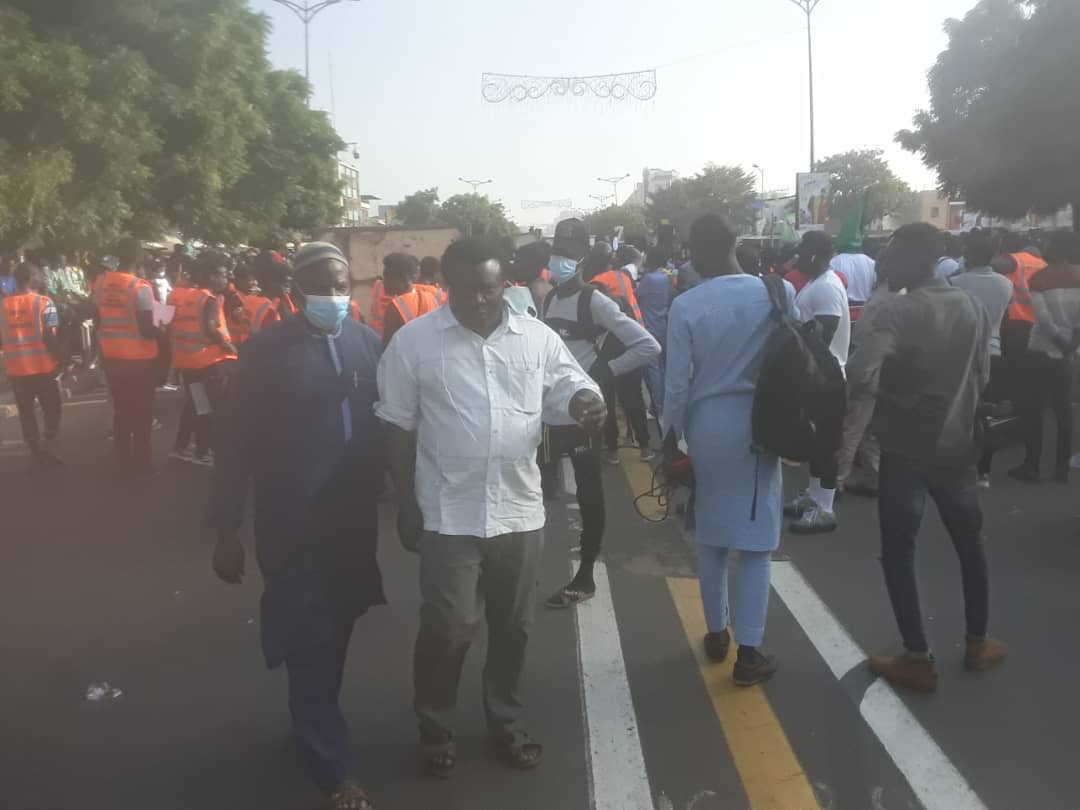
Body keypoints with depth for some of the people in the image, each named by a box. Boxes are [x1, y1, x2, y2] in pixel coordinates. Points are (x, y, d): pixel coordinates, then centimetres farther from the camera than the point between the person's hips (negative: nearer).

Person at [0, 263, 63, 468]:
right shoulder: (43, 302, -10)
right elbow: (50, 337, -15)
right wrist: (59, 359, -5)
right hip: (43, 367, -4)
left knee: (26, 413, 13)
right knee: (52, 409, 10)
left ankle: (37, 455, 17)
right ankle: (48, 451, 1)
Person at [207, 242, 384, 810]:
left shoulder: (368, 343, 1)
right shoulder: (266, 349, -9)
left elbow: (385, 425, 7)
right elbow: (235, 442, -8)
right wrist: (226, 530, -8)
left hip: (354, 522, 4)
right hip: (292, 527, -4)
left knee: (334, 637, 18)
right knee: (310, 644, 3)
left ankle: (312, 722, 43)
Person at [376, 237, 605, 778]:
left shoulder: (537, 337, 0)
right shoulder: (413, 341, -5)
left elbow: (571, 385, 4)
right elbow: (398, 428, -1)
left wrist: (586, 401, -22)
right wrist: (407, 505, -1)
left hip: (520, 509, 3)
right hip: (449, 514, -2)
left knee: (512, 628, 15)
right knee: (447, 629, 3)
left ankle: (506, 724, 36)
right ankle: (435, 732, 27)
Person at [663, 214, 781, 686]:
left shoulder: (685, 306, -8)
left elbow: (677, 382, -7)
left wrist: (671, 433, 7)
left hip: (706, 423, 1)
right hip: (759, 423, 0)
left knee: (711, 533, 16)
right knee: (755, 536, 5)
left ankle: (716, 633, 29)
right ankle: (748, 652, 6)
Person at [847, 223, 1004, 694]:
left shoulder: (899, 312, -18)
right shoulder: (972, 308, 3)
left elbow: (858, 375, -31)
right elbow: (981, 378, 11)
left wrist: (891, 391, -12)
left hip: (906, 450, -6)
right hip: (957, 446, 6)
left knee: (898, 554, 6)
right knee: (970, 545, 21)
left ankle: (918, 660, 10)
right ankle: (977, 643, 33)